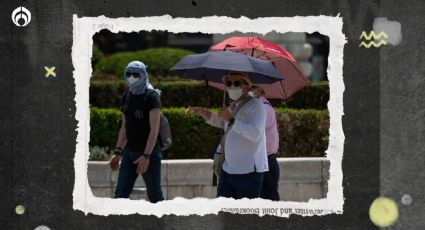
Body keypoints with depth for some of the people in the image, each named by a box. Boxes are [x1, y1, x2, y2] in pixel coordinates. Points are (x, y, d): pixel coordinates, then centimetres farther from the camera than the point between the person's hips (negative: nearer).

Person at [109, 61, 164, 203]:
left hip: (148, 153, -7)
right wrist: (117, 152, 12)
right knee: (121, 193, 1)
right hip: (129, 152, 7)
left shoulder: (151, 96, -11)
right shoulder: (127, 97, 10)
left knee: (154, 196, 1)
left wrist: (146, 156, -23)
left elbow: (154, 129, -17)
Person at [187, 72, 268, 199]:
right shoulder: (233, 107, 19)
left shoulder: (255, 105, -10)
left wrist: (231, 120, -25)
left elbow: (255, 133, -25)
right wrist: (202, 112, 24)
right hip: (228, 170, 9)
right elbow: (218, 121, 40)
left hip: (248, 172, -9)